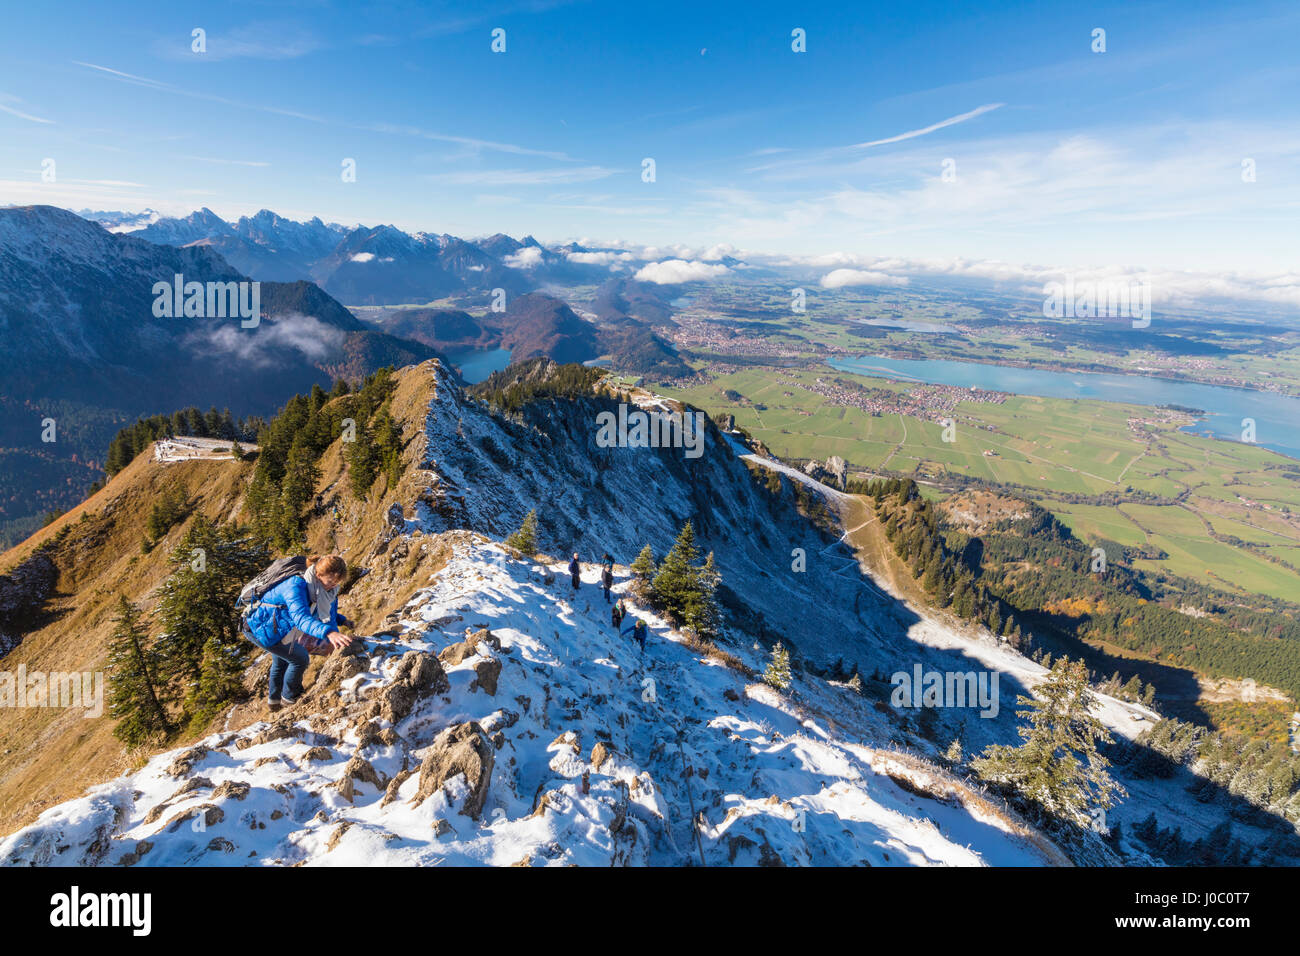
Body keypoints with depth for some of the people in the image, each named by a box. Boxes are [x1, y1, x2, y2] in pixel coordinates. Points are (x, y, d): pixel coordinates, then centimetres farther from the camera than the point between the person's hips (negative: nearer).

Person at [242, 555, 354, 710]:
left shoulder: (327, 589, -9)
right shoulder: (296, 586, -36)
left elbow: (327, 613, 6)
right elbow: (301, 617, -52)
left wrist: (341, 620, -14)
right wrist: (328, 633, -66)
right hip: (260, 628, -9)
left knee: (280, 660, 27)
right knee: (300, 658, -3)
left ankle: (273, 700, 48)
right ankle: (289, 698, 20)